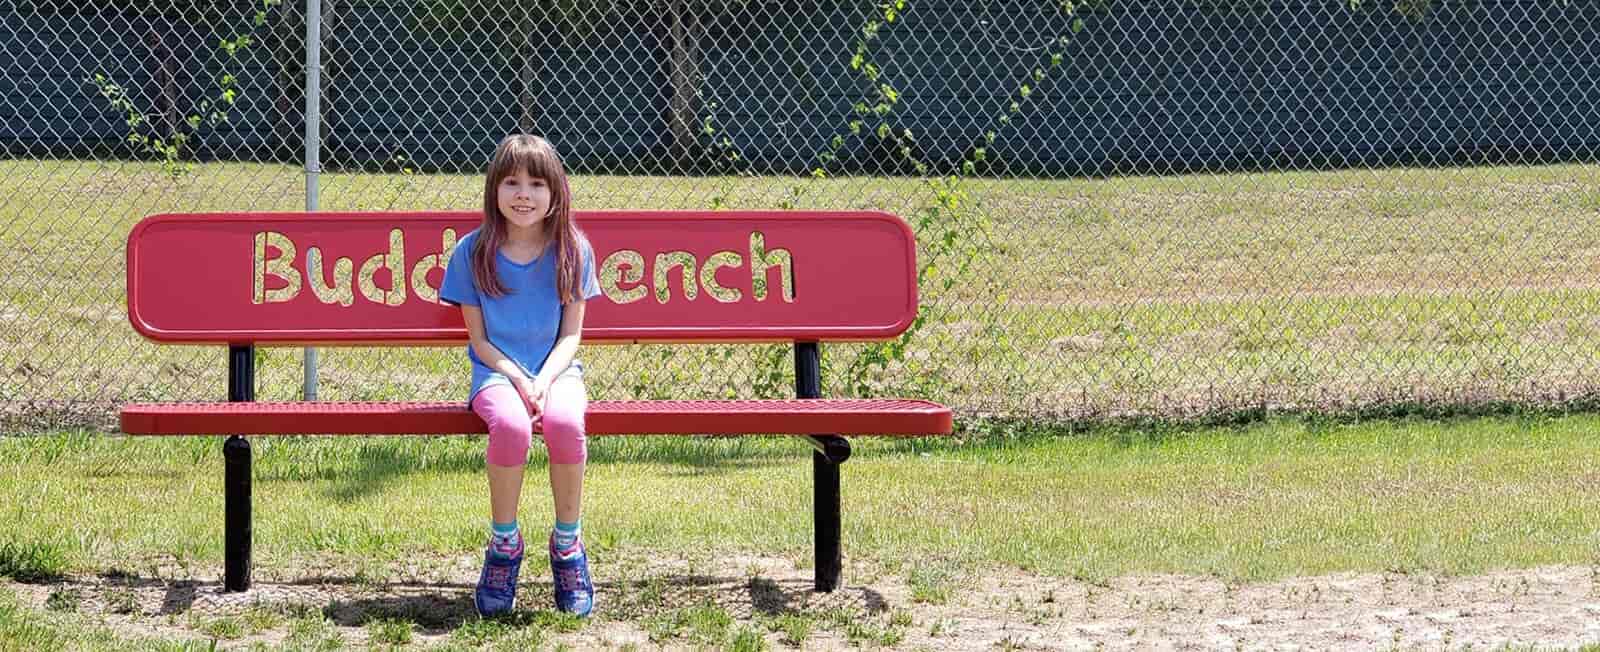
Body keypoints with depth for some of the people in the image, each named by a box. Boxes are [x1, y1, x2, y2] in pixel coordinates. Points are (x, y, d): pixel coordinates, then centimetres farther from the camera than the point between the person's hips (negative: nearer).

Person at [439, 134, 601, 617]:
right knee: (511, 424, -37)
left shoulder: (572, 251, 1)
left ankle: (568, 542, -15)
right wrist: (518, 379, -15)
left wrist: (544, 380, -15)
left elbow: (570, 335, 2)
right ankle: (503, 543, -16)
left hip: (556, 369, 1)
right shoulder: (472, 252, -1)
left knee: (564, 422, -35)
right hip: (496, 370, -1)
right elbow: (479, 339, 1)